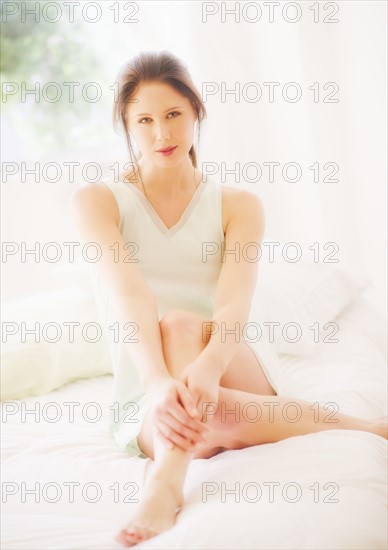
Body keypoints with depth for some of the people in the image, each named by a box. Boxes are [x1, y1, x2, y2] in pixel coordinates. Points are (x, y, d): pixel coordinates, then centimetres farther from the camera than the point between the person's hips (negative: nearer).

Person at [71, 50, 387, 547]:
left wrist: (207, 367, -43)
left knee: (181, 323, -36)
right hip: (146, 400, 0)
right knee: (205, 421, -39)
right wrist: (157, 382, -41)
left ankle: (166, 484, -51)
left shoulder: (239, 205, 2)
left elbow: (235, 302, -18)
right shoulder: (97, 200, 0)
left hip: (237, 373, 0)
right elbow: (127, 293, -21)